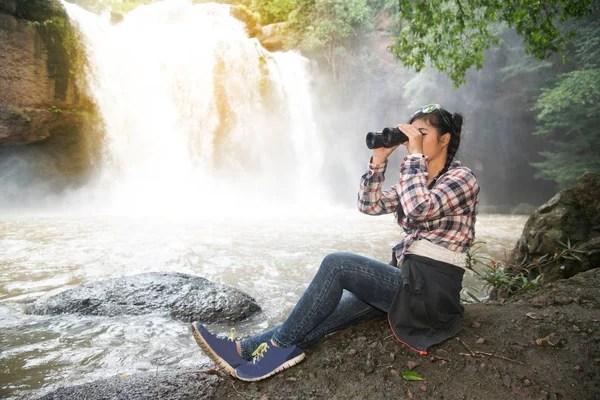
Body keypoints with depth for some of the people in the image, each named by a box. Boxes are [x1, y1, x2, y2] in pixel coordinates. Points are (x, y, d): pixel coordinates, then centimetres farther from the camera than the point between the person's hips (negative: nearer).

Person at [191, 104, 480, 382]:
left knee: (336, 264, -22)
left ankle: (279, 345, -11)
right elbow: (369, 205, 5)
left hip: (431, 287, -8)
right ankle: (246, 349, -15)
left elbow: (418, 209, -28)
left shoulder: (462, 178, -8)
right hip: (407, 277, 8)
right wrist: (379, 159, -4)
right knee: (328, 309, -9)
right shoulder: (416, 178, 15)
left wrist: (415, 154, -20)